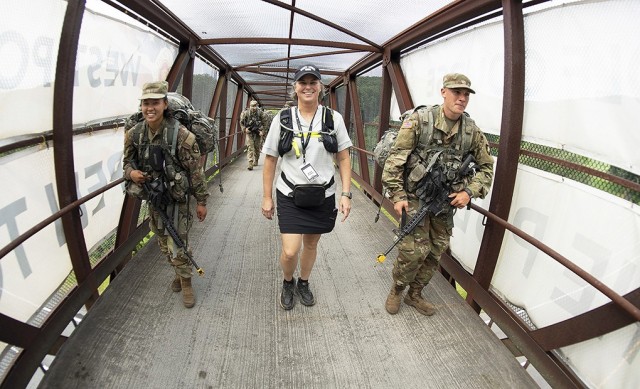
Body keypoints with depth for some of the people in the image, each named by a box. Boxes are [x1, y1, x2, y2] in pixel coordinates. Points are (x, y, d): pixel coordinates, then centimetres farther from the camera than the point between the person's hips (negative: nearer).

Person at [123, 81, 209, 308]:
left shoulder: (180, 135, -19)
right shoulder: (134, 134, -4)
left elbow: (195, 170, -14)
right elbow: (127, 161, 11)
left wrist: (201, 201, -9)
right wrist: (131, 172, -14)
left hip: (176, 199, -5)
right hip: (152, 198, 5)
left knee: (178, 247, -2)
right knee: (165, 245, 20)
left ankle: (186, 283, 23)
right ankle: (179, 273, 45)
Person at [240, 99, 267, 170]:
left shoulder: (260, 112, -7)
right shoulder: (245, 113, -7)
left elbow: (264, 122, 1)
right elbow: (241, 122, 6)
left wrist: (262, 131, -7)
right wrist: (245, 129, -6)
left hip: (258, 132, 1)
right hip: (249, 132, -1)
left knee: (257, 147, 11)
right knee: (250, 147, -12)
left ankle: (256, 161, 31)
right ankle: (250, 164, -18)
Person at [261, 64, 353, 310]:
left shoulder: (334, 118, -4)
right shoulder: (282, 119, -4)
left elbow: (343, 159, 1)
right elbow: (270, 160, 1)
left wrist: (346, 194, -6)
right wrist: (266, 197, 1)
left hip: (323, 195, 1)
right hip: (290, 196, -1)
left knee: (311, 244, 17)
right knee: (290, 251, -7)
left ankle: (303, 283, 45)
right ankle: (287, 283, 28)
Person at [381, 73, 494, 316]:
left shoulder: (472, 131, 0)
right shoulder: (420, 120, -12)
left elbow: (486, 167, 10)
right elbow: (395, 159, -12)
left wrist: (470, 192, -5)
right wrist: (397, 195, -15)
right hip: (415, 198, -5)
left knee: (435, 253, 12)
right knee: (414, 251, -9)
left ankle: (415, 295, 33)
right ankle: (396, 291, 19)